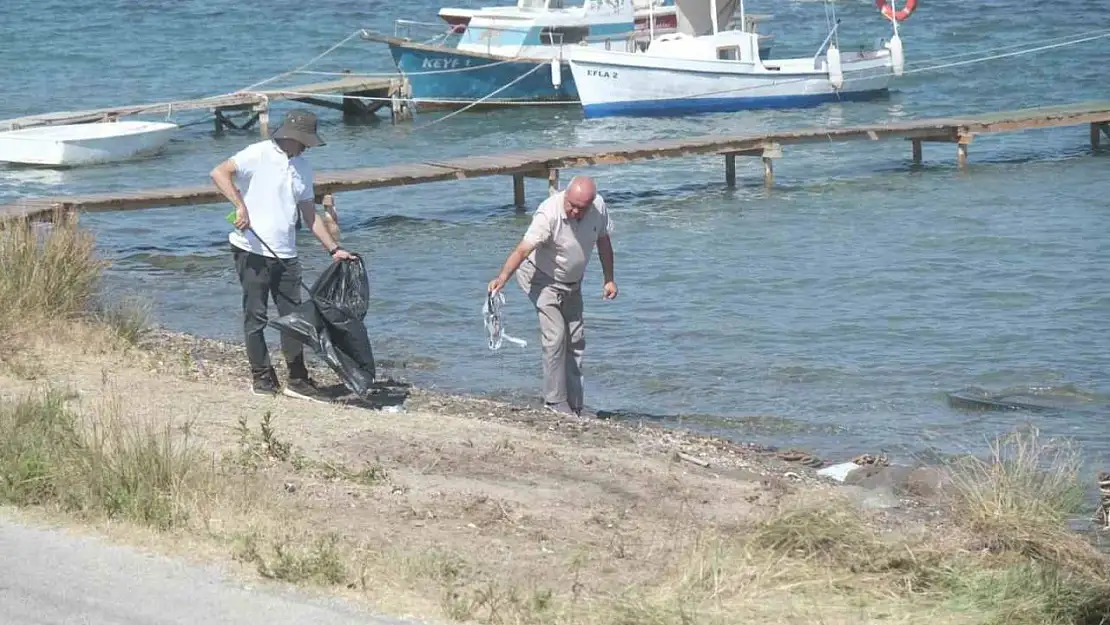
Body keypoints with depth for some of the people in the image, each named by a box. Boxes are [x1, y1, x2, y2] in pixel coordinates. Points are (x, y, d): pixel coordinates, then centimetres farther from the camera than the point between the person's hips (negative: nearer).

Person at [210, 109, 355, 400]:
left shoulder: (303, 168, 14)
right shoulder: (259, 154, -8)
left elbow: (309, 215, 18)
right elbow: (219, 173, -18)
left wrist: (333, 249, 13)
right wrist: (240, 206, -28)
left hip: (285, 255, 6)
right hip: (252, 252, -6)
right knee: (256, 317, 2)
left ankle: (297, 380, 11)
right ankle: (261, 376, 11)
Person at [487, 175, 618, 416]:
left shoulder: (598, 207, -16)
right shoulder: (549, 214, -34)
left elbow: (603, 241, 3)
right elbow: (523, 249, -42)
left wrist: (608, 279, 4)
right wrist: (502, 277, -56)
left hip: (572, 283, 7)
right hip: (543, 279, -7)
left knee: (575, 341, 10)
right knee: (555, 338, -18)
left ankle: (575, 408, 19)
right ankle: (556, 405, -13)